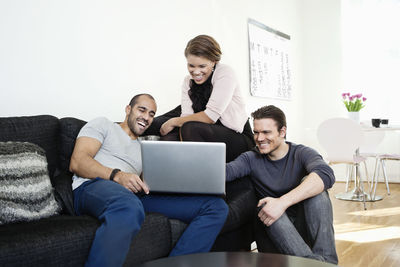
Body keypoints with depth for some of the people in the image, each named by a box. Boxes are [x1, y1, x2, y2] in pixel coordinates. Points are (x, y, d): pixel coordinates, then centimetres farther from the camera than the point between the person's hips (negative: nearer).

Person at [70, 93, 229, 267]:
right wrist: (117, 175, -15)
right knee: (129, 208, -45)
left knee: (216, 206, -13)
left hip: (136, 195, 5)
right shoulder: (103, 125, 20)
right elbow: (77, 162, 3)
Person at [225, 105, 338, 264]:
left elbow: (326, 175, -27)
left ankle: (325, 259, -33)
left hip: (305, 229, -1)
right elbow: (226, 171, -17)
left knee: (311, 184, -23)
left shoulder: (301, 154, -4)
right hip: (272, 231, 1)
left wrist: (283, 202, -39)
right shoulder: (251, 158, 4)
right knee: (267, 207, -29)